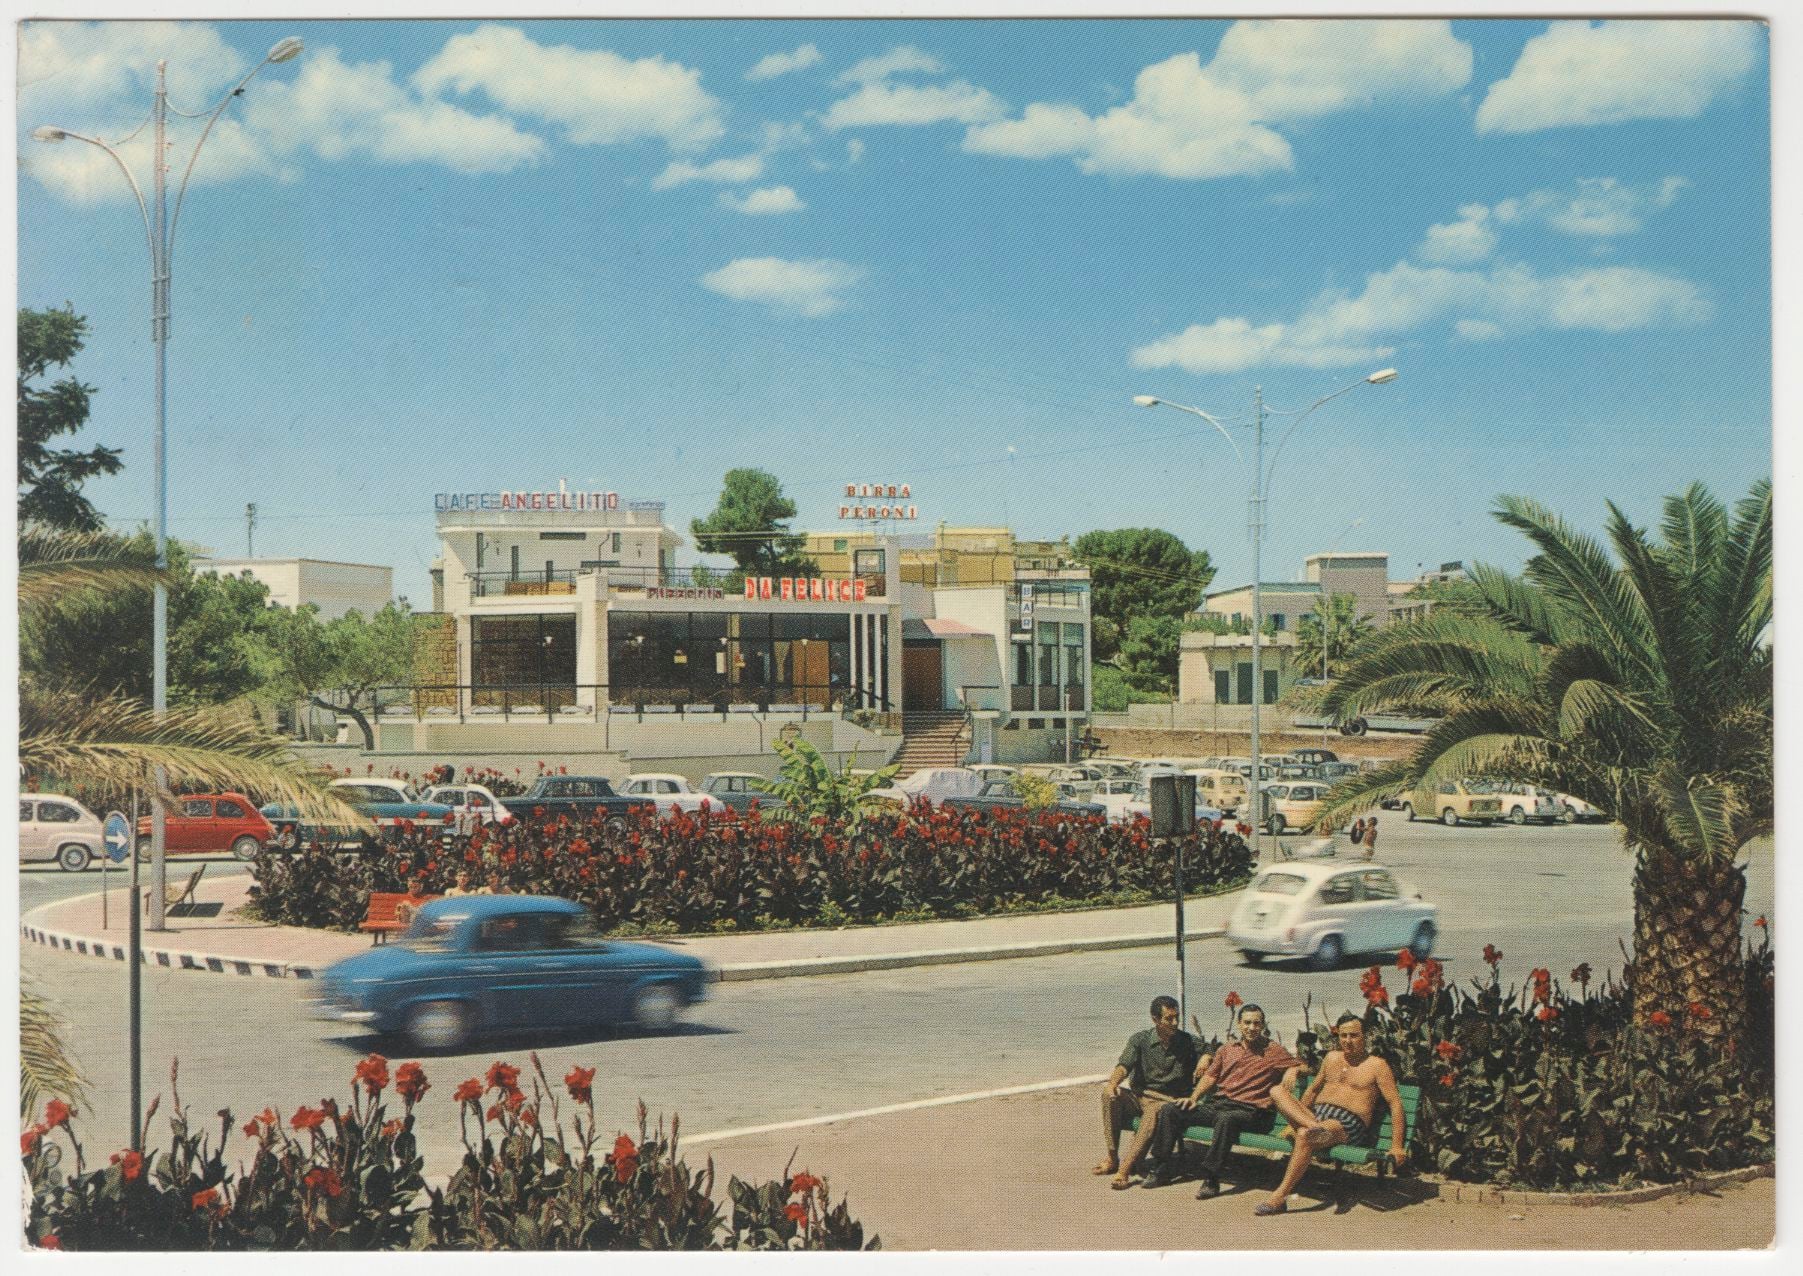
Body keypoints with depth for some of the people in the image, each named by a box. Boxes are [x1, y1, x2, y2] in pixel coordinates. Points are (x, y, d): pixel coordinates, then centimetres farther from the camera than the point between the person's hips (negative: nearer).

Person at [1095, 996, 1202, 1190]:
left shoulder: (1187, 1042, 10)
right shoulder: (1140, 1039, 7)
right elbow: (1124, 1065, -7)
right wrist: (1113, 1082, -29)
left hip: (1167, 1100, -2)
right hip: (1138, 1096, 2)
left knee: (1154, 1112, -38)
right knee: (1109, 1093, -27)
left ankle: (1126, 1167, -45)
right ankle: (1111, 1158, -24)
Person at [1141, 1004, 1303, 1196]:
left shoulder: (1273, 1051, 7)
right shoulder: (1227, 1049, 20)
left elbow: (1303, 1067, 6)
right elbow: (1211, 1076, 20)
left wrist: (1293, 1071, -16)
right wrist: (1194, 1097, 6)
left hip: (1249, 1110, -6)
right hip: (1217, 1104, 6)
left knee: (1226, 1118, -42)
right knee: (1169, 1111, -7)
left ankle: (1211, 1178, -36)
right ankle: (1162, 1168, -3)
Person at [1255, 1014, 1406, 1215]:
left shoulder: (1376, 1066, 4)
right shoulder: (1332, 1058, 23)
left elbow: (1395, 1103, -4)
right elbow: (1312, 1090, 33)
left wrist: (1396, 1146, -14)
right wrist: (1293, 1122, 28)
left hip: (1348, 1125, -6)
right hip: (1316, 1115, 6)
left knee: (1304, 1135, -37)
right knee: (1277, 1090, -16)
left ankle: (1280, 1197, -34)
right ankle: (1314, 1128, -38)